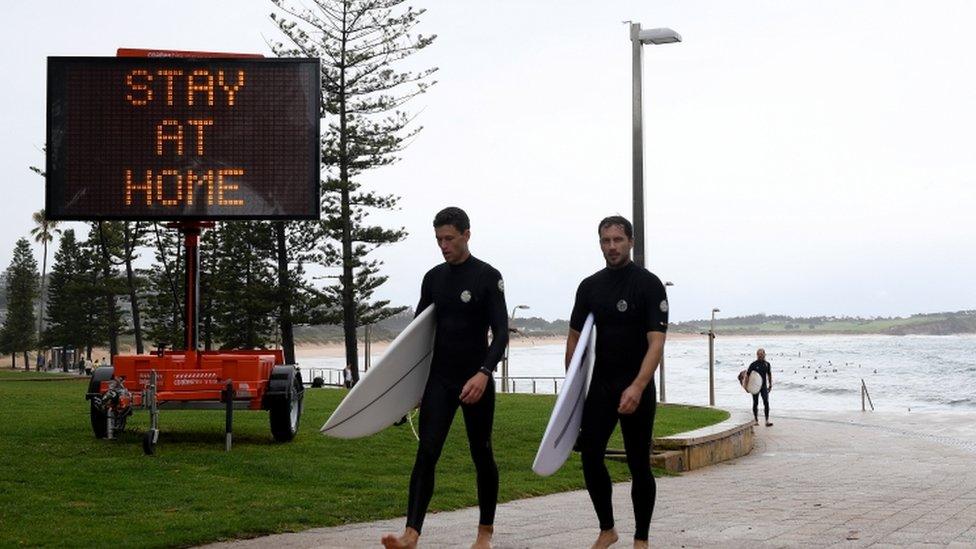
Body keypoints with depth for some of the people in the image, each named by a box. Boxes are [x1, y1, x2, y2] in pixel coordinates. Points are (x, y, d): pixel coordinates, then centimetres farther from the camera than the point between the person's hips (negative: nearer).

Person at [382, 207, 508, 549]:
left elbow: (501, 333, -13)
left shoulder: (488, 277, -6)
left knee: (482, 455, 7)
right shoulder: (433, 278, 9)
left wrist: (484, 374, -27)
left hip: (476, 382, -4)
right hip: (439, 380, 4)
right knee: (426, 453, -9)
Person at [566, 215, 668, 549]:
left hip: (635, 388, -5)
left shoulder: (648, 285, -11)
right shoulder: (590, 287, 7)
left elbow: (656, 342, -19)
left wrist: (637, 388, -31)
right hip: (599, 386, 5)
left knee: (639, 465, 0)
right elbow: (575, 337, 13)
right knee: (590, 458, 1)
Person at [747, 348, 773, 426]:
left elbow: (769, 375, 16)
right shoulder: (753, 364, -7)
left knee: (766, 402, -10)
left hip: (764, 386, 2)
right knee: (755, 403, 6)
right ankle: (756, 420, 17)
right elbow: (747, 374, -5)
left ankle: (767, 421, -12)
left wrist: (770, 385, 16)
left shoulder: (767, 364, 4)